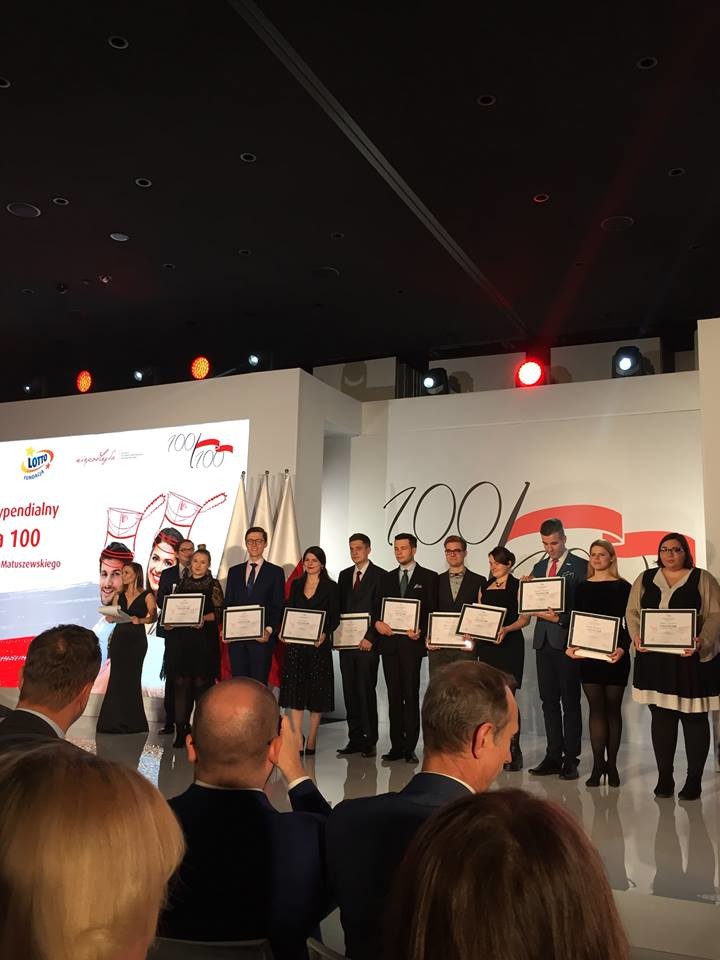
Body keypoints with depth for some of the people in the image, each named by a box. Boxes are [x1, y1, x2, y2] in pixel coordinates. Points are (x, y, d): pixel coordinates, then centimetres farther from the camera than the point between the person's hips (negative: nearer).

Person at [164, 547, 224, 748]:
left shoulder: (213, 585, 3)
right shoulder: (182, 583, 14)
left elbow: (219, 612, -3)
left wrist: (204, 618, -19)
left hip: (204, 640, -3)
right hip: (181, 639, 3)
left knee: (201, 684, -2)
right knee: (181, 684, 1)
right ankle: (181, 729, 5)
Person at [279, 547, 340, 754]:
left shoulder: (330, 587, 0)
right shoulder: (296, 585, 11)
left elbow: (335, 617, -3)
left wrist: (325, 633, -19)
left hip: (318, 643, -3)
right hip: (295, 643, 3)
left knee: (317, 692, 4)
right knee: (295, 691, -1)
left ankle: (311, 741, 14)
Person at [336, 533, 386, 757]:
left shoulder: (380, 575, -3)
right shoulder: (344, 575, 16)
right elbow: (339, 607, 17)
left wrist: (370, 638, -13)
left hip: (367, 644, -6)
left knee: (367, 691, -3)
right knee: (350, 692, 7)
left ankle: (369, 741, 6)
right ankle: (355, 739, 14)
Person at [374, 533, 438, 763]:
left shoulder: (428, 577, 4)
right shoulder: (387, 578, 17)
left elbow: (432, 610, 0)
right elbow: (378, 607, 14)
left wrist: (421, 631, -15)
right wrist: (377, 622, -7)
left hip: (411, 643, -4)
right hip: (389, 642, 4)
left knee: (411, 695, -4)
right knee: (394, 695, 6)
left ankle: (410, 748, 2)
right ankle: (396, 746, 12)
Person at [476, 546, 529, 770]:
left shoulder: (517, 586, -1)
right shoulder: (485, 587, 17)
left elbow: (525, 618, -7)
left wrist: (506, 629, -22)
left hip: (509, 645, -6)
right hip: (487, 646, 6)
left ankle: (513, 752, -2)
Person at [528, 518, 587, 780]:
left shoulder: (579, 566, -3)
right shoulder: (539, 567, 15)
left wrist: (561, 618, -18)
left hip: (566, 640, -6)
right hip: (543, 640, 6)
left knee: (570, 701, 1)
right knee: (549, 701, 9)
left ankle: (571, 759, 7)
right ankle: (553, 756, 15)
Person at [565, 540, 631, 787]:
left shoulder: (622, 587, -1)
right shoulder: (582, 587, 8)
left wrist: (623, 648, -20)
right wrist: (572, 645, -9)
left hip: (615, 654, -2)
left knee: (612, 709, 6)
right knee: (596, 709, 4)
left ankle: (611, 765, 14)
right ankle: (598, 765, 6)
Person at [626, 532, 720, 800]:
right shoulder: (645, 579, 11)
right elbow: (632, 612, 9)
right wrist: (636, 635, -10)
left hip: (691, 658, -2)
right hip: (654, 659, 3)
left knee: (694, 717, 3)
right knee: (660, 716, 6)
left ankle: (694, 780, 13)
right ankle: (664, 778, 15)